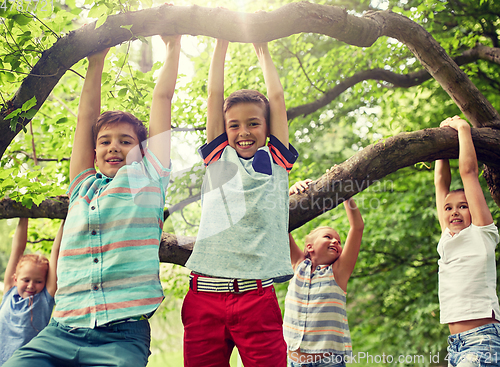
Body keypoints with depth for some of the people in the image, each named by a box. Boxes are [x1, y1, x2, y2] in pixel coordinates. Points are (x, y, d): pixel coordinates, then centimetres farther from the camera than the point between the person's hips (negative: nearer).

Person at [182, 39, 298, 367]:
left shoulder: (275, 161, 15)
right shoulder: (218, 157, 16)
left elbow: (277, 98, 17)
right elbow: (215, 94, 16)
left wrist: (262, 48, 27)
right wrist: (222, 42, 21)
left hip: (257, 296, -1)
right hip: (205, 293, 1)